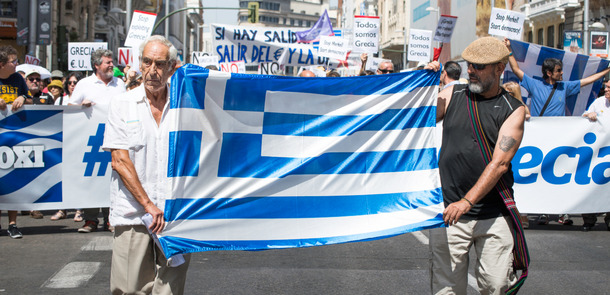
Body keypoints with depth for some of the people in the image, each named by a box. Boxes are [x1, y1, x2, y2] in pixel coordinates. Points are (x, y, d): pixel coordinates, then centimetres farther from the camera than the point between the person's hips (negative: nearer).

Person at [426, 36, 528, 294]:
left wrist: (467, 201, -19)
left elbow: (499, 163, -9)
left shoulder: (513, 110, 1)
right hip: (448, 211, 1)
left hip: (494, 215, -1)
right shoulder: (452, 94, 9)